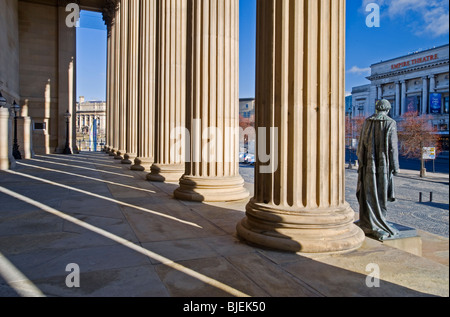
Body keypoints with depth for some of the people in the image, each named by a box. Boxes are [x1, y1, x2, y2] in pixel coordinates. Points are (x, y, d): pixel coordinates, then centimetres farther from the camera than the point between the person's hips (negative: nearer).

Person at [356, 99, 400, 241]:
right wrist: (395, 167, -5)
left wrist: (361, 160, 13)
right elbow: (392, 147, -10)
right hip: (383, 164, -4)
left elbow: (362, 143, 6)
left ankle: (367, 223, 16)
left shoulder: (367, 122, 5)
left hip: (368, 164, 4)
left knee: (368, 192, 10)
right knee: (381, 193, 3)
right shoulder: (390, 123, -7)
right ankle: (379, 223, 8)